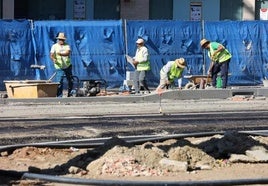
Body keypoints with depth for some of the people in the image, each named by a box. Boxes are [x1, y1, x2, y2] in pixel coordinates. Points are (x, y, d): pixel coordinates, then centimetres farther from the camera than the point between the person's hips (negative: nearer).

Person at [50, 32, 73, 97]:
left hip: (68, 66, 3)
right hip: (59, 68, -3)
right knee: (59, 82, -13)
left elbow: (68, 53, -14)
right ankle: (59, 96, -9)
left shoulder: (67, 45, 3)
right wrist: (53, 59, -32)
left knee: (70, 81, 12)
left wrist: (60, 53, -31)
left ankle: (70, 94, 28)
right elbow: (51, 55, -10)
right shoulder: (54, 46, -1)